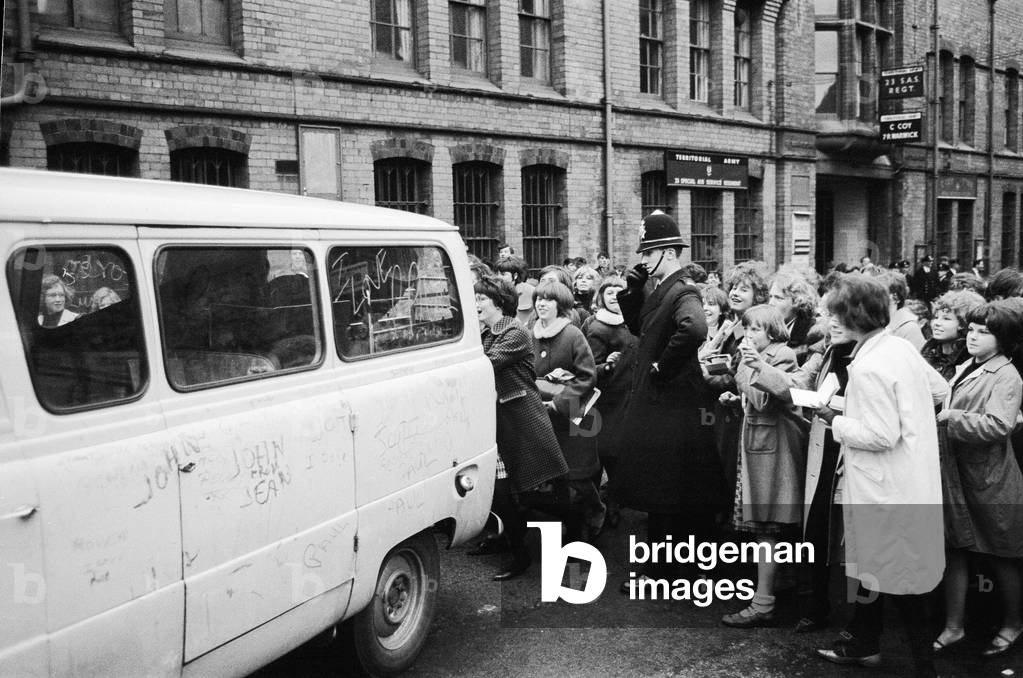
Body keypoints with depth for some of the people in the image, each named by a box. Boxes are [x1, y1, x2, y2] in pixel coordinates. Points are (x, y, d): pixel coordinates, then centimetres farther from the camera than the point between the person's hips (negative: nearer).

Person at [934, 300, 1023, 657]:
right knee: (955, 549, 10)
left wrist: (949, 416, -21)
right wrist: (940, 415, 2)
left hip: (989, 479, -7)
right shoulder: (965, 369, 10)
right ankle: (953, 626, 19)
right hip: (955, 474, 7)